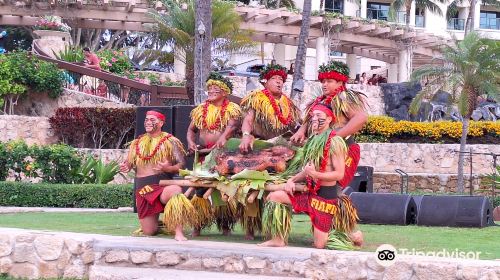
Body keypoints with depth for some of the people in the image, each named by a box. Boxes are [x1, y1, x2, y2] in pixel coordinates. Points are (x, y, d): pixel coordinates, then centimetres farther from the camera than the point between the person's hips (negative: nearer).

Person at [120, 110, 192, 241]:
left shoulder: (170, 141, 2)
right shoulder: (137, 143, 15)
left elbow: (181, 165, -4)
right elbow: (129, 163, 18)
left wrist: (168, 168, -24)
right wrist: (125, 168, -6)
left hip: (162, 185, -4)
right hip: (142, 188, 4)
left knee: (176, 190, -42)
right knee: (149, 232, 0)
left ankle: (179, 233, -41)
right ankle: (158, 223, 39)